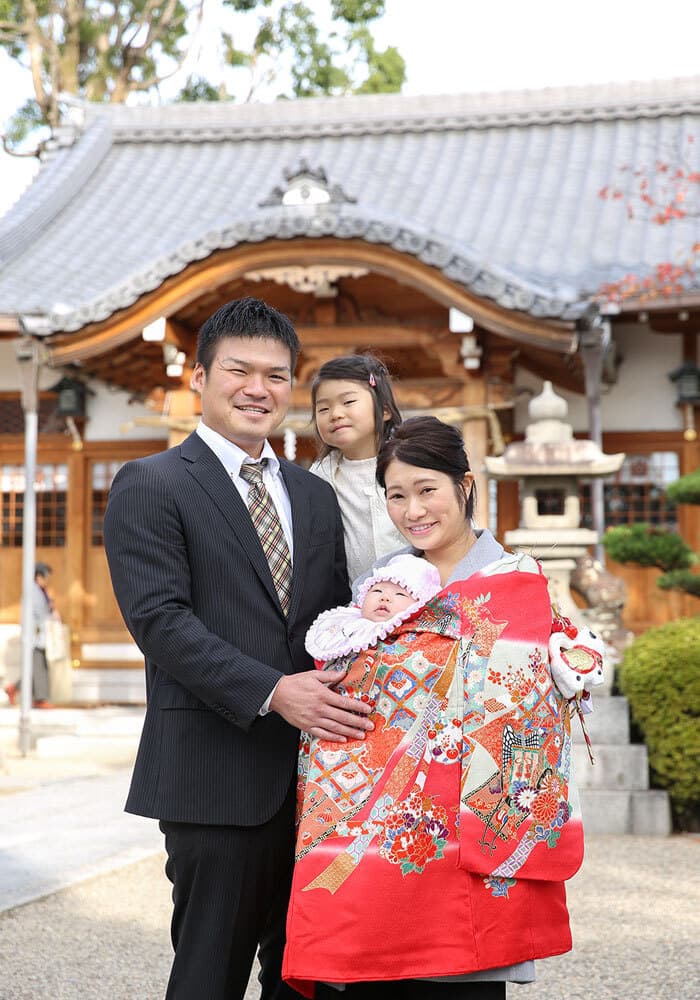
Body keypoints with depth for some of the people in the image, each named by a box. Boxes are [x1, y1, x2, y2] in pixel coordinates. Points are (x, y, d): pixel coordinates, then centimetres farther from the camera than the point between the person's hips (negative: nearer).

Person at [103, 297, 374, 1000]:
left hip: (313, 770, 6)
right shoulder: (150, 485, -3)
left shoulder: (316, 497, 17)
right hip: (216, 774, -6)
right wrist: (272, 692, -22)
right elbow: (159, 619, -13)